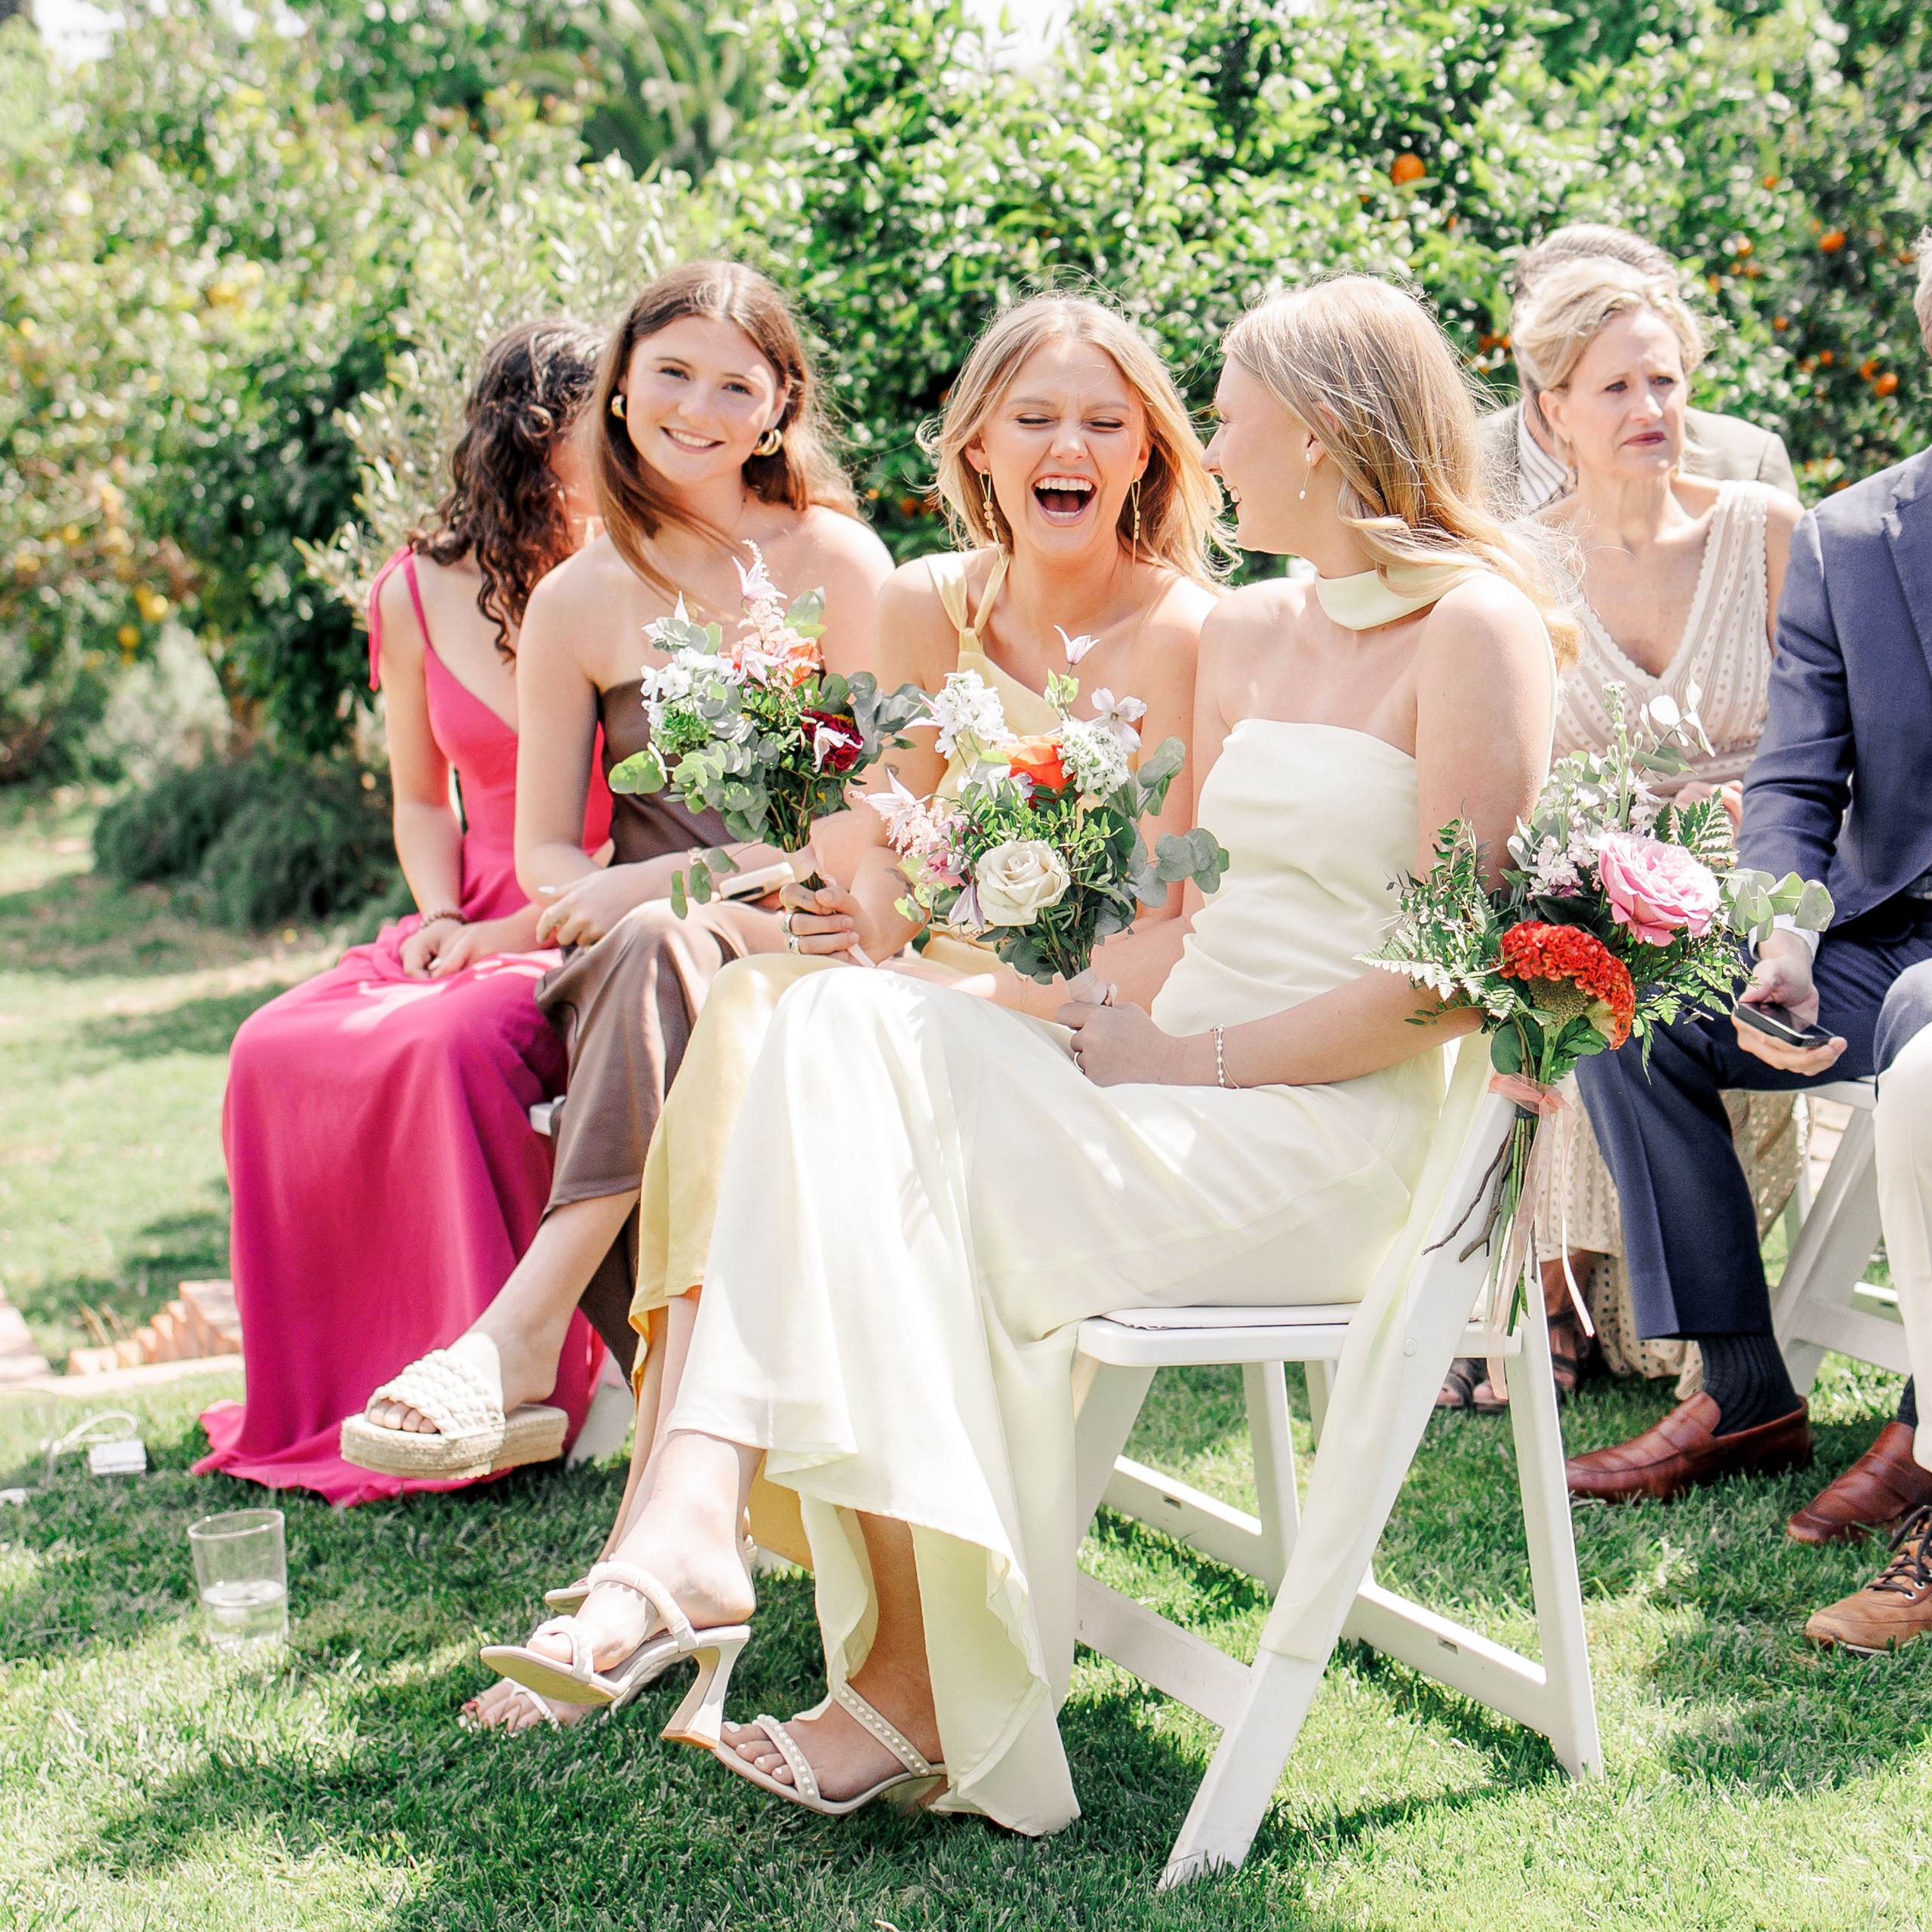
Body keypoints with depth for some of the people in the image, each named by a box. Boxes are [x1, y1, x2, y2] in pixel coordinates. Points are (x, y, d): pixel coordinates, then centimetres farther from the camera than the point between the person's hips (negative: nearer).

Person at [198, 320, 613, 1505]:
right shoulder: (421, 594, 7)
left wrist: (519, 932, -14)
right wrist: (444, 920, -2)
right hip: (478, 932, 4)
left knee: (461, 1041, -35)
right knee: (281, 1052, -22)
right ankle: (331, 1396, -6)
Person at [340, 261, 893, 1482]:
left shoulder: (837, 562, 2)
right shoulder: (578, 605, 9)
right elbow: (543, 853, 12)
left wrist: (655, 884, -16)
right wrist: (607, 898, -14)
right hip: (650, 965, 2)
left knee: (658, 945, -36)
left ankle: (520, 1337, -41)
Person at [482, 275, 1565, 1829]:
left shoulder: (1479, 627, -6)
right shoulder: (1247, 633, 19)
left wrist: (1200, 1057, -14)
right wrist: (1105, 1005, 2)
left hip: (1341, 1125, -7)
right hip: (1187, 1083, 7)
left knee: (930, 1194, -24)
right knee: (848, 1026, -18)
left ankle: (918, 1686, -18)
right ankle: (692, 1530, -34)